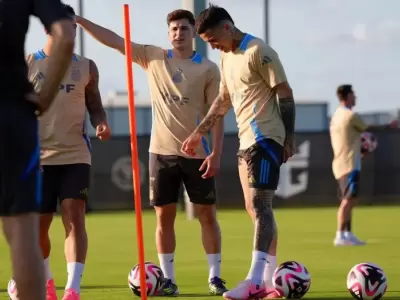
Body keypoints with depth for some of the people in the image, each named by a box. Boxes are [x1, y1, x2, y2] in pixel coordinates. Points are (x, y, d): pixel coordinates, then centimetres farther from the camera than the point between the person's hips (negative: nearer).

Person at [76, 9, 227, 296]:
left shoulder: (208, 69, -1)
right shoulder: (153, 57, 5)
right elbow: (113, 40, 2)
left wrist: (215, 153, -11)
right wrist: (79, 20, -5)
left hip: (196, 153, -2)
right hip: (162, 151, 2)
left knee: (207, 215, 2)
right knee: (164, 216, 3)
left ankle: (215, 277, 9)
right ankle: (169, 279, 9)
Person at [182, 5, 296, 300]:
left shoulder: (259, 52, -12)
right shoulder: (226, 57, 15)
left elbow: (285, 94, -13)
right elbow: (223, 100, 25)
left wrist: (289, 137, -15)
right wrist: (198, 133, 23)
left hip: (265, 138, -9)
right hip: (246, 140, 9)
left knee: (260, 204, -15)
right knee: (255, 207, 9)